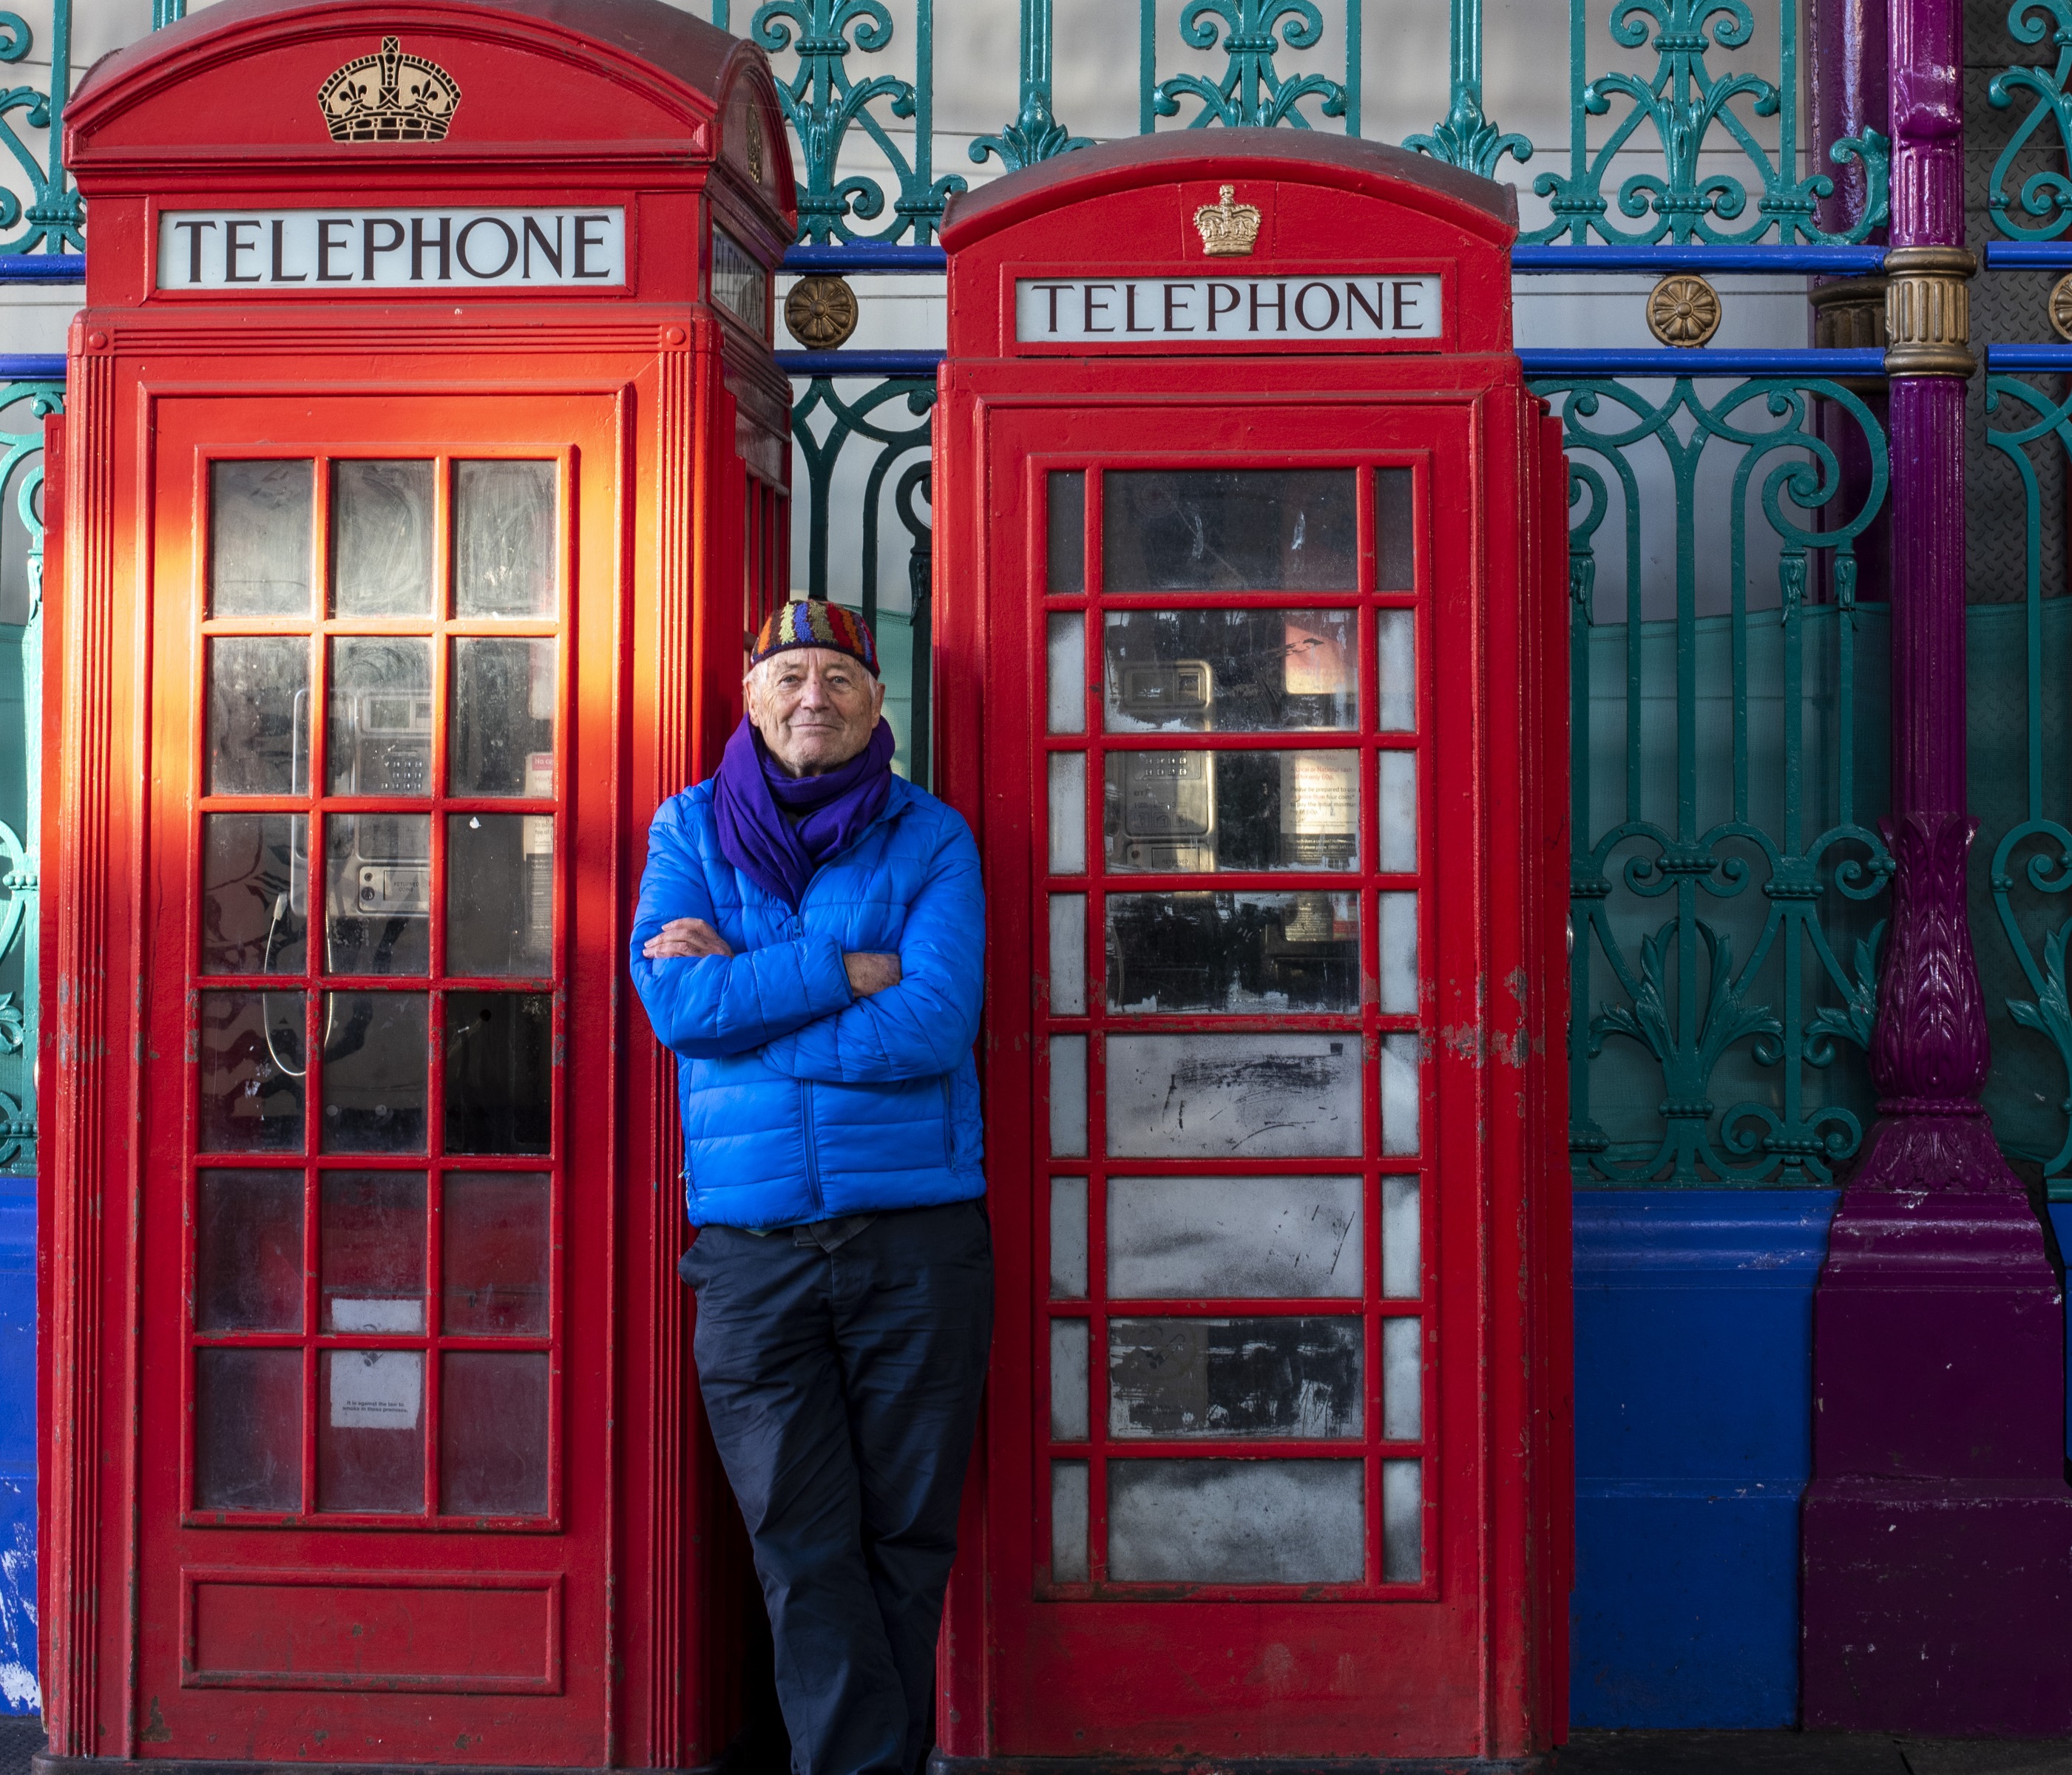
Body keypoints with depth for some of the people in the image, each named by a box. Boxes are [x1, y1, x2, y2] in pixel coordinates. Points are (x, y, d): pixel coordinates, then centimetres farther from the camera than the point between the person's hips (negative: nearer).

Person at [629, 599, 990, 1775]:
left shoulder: (931, 838, 5)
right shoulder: (691, 829, 10)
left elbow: (933, 1027, -11)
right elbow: (672, 1002, -6)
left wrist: (739, 986, -9)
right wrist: (847, 971, -11)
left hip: (920, 1237, -1)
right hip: (754, 1247, 1)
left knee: (906, 1542, 4)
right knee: (806, 1554, -2)